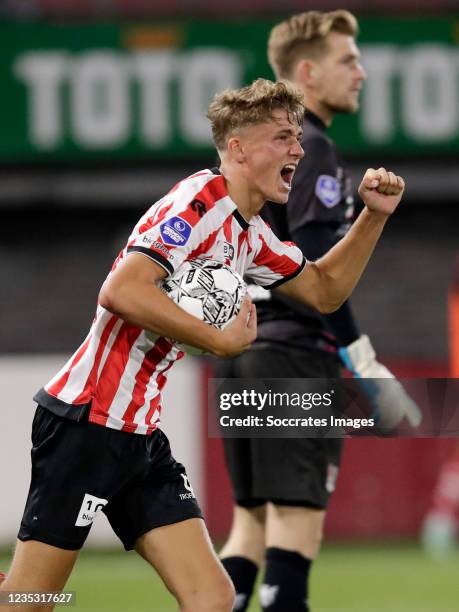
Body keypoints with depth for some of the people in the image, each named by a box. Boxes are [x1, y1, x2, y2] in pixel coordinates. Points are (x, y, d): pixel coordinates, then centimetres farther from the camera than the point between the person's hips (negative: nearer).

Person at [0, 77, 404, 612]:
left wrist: (374, 215, 14)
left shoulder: (251, 235, 14)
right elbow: (120, 291, -27)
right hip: (88, 423, -9)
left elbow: (324, 290, 28)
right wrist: (222, 341, -20)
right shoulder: (199, 201, -14)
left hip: (142, 437, 9)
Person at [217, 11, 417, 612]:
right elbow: (315, 265, -17)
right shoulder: (310, 147, -8)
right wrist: (365, 363, -17)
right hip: (295, 350, -9)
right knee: (298, 514, -9)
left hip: (238, 349, 9)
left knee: (250, 521, 10)